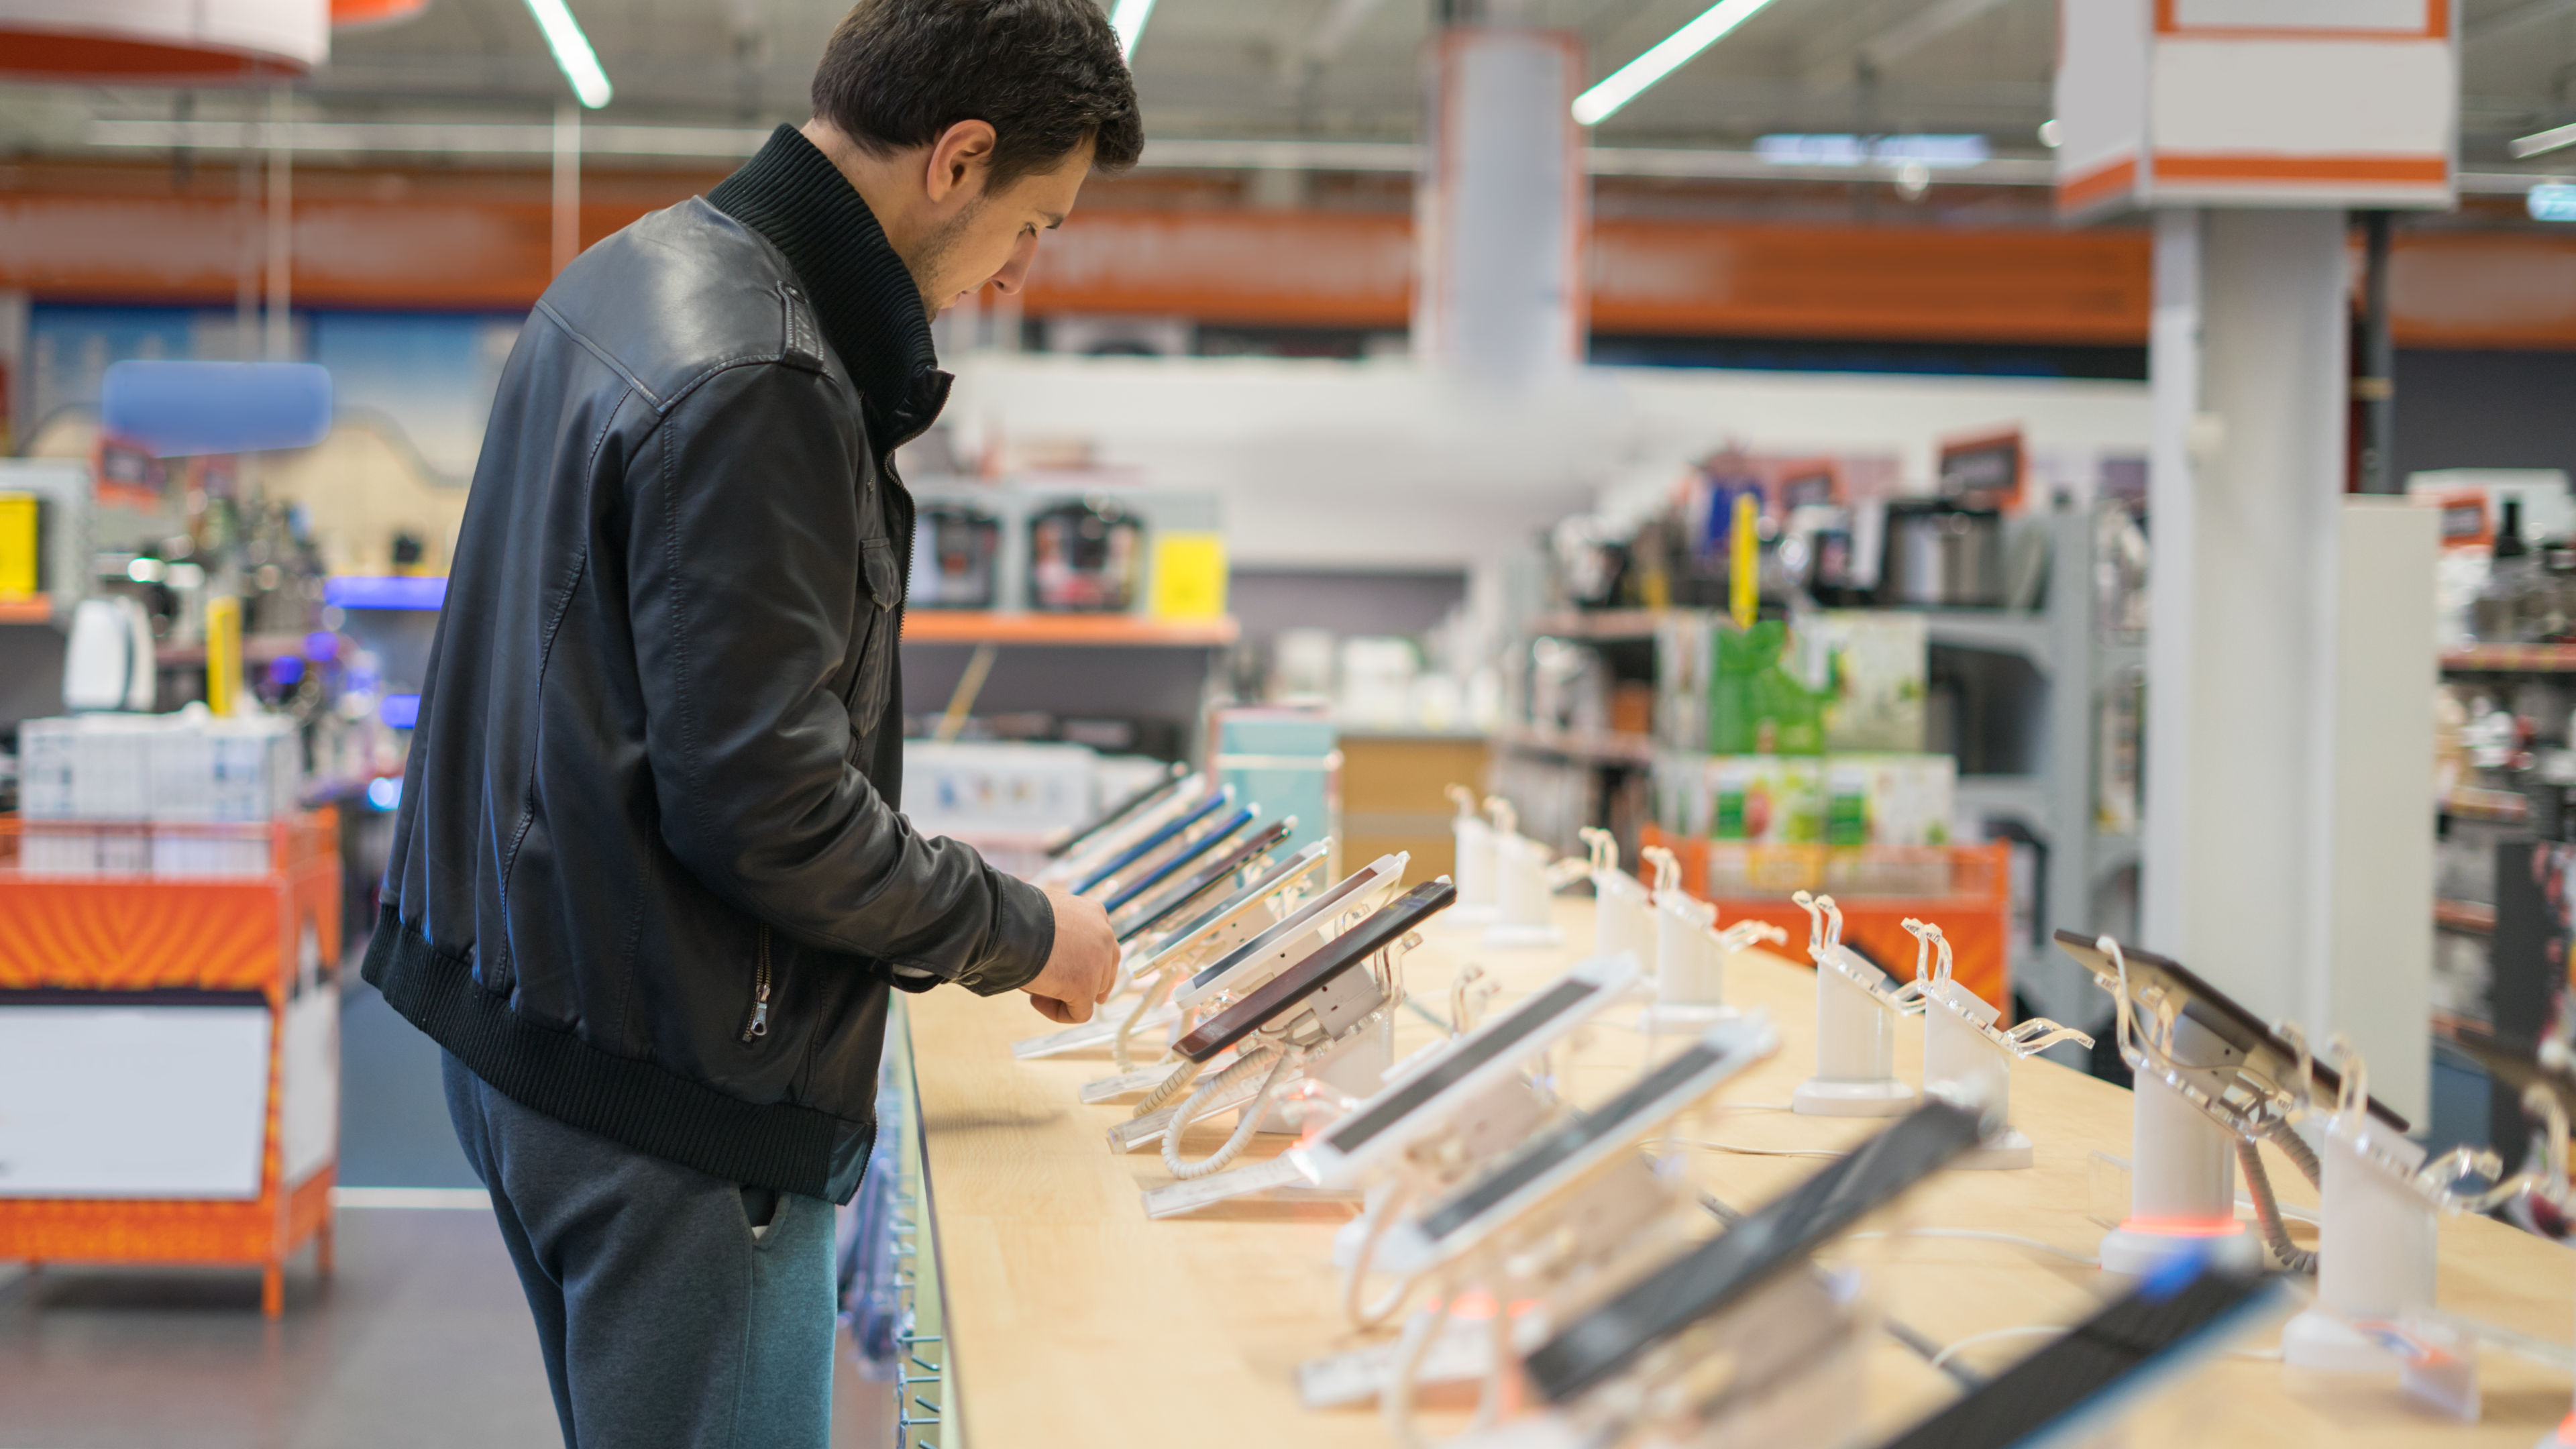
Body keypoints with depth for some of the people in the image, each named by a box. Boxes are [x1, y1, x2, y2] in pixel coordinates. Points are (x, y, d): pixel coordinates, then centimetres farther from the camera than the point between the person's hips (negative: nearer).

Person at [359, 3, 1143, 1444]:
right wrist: (1022, 934, -10)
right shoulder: (758, 388, -23)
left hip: (526, 992, 10)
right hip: (674, 1088, -10)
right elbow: (767, 812, -24)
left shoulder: (626, 274, 8)